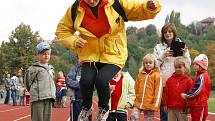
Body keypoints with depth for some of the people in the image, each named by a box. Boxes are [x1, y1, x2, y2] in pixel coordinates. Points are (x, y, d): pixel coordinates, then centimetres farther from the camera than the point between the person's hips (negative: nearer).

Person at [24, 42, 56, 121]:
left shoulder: (51, 68, 18)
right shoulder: (34, 68, -4)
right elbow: (27, 81, -2)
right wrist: (34, 91, 7)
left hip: (49, 99, 6)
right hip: (38, 99, -6)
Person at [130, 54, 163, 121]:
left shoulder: (157, 75, -4)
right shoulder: (140, 75, 9)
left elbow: (158, 90, -7)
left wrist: (156, 104, -12)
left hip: (150, 103, -3)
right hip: (138, 103, 4)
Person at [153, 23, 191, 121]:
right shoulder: (158, 47, 11)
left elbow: (188, 64, 7)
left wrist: (184, 54, -10)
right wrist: (163, 56, -8)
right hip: (163, 82, 1)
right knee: (163, 108, 1)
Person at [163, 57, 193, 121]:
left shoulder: (188, 80, -3)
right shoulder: (170, 79, 7)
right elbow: (166, 92, 8)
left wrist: (188, 106, -5)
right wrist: (165, 104, 5)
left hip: (182, 108, -3)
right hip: (171, 108, 3)